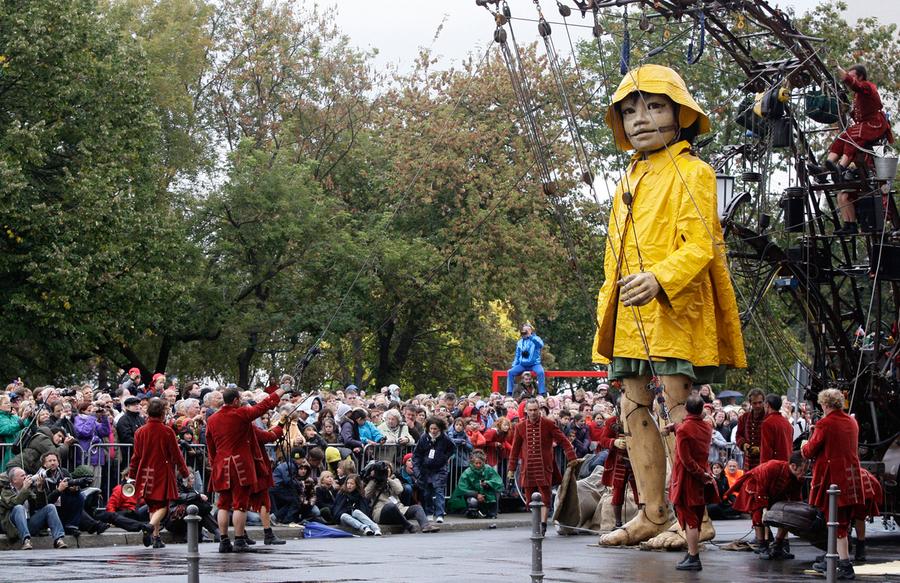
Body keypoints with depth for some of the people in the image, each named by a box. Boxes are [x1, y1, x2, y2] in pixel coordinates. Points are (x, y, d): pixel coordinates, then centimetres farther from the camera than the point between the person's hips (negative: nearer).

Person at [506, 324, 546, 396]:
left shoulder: (536, 339, 1)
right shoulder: (520, 342, 14)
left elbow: (541, 344, -23)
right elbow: (517, 356, 20)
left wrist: (530, 336, -29)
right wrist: (514, 366, 7)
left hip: (534, 364, -4)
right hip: (522, 365, 4)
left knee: (540, 372, -34)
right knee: (510, 372, -19)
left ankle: (542, 394, -31)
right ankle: (509, 394, -18)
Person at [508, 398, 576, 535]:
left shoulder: (548, 425, 0)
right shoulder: (520, 427, 8)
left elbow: (563, 441, 1)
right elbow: (515, 449, 15)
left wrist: (571, 457, -8)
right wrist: (512, 468, 14)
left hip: (544, 466, -3)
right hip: (528, 468, 3)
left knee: (545, 496, -8)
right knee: (531, 497, 4)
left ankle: (543, 524, -9)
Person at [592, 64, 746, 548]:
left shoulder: (690, 172, -3)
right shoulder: (630, 181, 22)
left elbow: (700, 245, -15)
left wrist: (659, 279, -31)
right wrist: (605, 313, 18)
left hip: (673, 311, -8)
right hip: (630, 318, 8)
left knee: (677, 410, -10)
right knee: (634, 412, 6)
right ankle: (652, 514, 12)